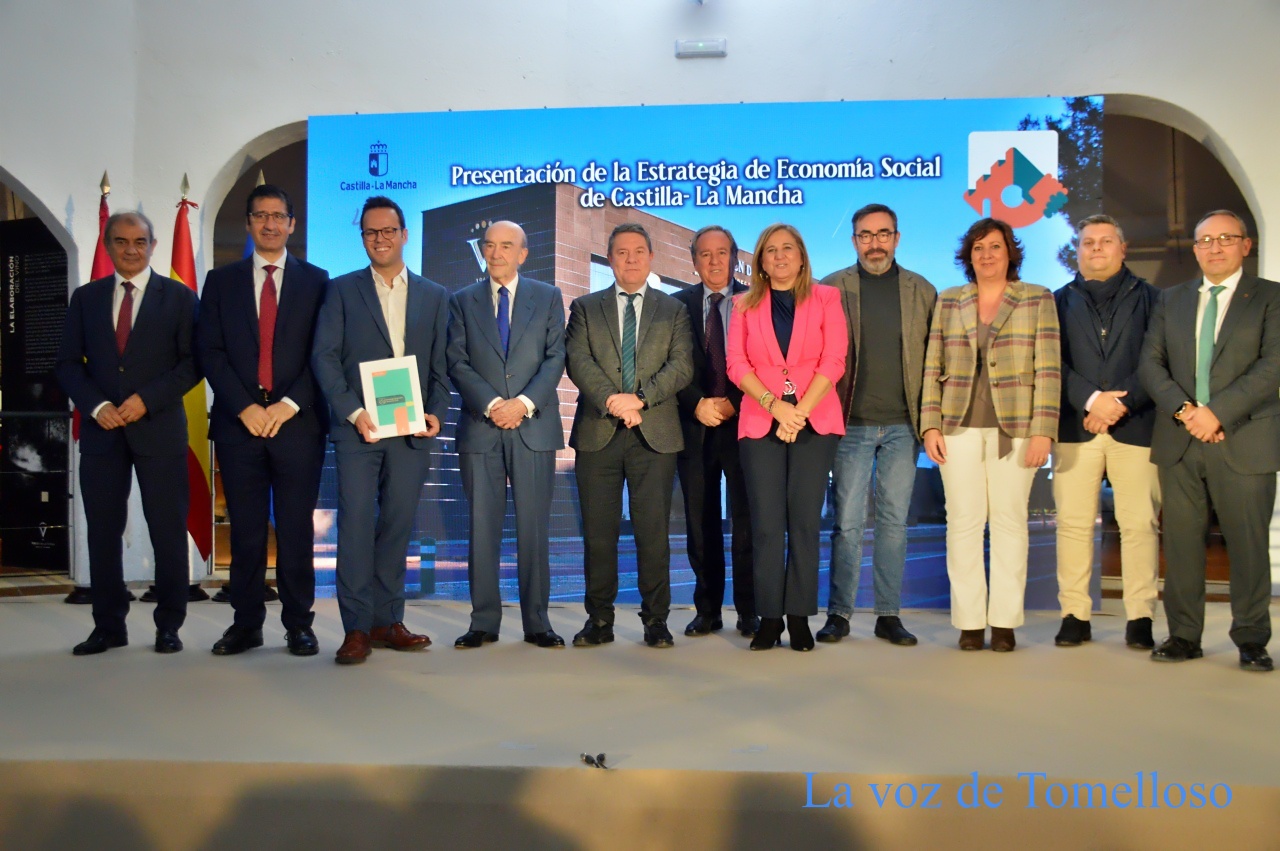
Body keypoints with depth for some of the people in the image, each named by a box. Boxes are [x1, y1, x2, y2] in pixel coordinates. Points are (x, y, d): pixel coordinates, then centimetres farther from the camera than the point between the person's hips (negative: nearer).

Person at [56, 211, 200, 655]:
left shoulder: (179, 297, 4)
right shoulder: (85, 297, 13)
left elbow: (192, 362, -2)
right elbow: (68, 363, 9)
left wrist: (147, 400, -12)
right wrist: (96, 406, -7)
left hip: (159, 428, -3)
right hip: (101, 428, 3)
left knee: (168, 528, 0)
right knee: (103, 529, 5)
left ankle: (168, 625, 10)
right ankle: (108, 625, 16)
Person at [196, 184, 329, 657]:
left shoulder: (316, 280, 8)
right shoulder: (221, 281, 12)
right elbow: (209, 351, 4)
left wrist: (290, 404, -9)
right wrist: (244, 407, -8)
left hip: (298, 420, -1)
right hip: (238, 421, 1)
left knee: (297, 528, 2)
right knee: (245, 528, 5)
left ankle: (299, 623, 10)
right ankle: (246, 623, 15)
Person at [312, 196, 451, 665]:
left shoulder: (434, 296, 14)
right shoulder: (342, 290, 8)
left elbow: (440, 365, 11)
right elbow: (324, 357, 0)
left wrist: (436, 412, -4)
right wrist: (353, 412, -12)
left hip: (411, 430, 2)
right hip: (357, 427, -2)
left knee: (397, 526, 6)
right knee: (356, 523, -6)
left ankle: (388, 621, 15)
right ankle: (356, 627, 1)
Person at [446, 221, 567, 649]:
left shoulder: (548, 297, 10)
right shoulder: (463, 301, 12)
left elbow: (555, 358, 2)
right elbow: (457, 363, 3)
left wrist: (525, 403, -12)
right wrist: (491, 404, -11)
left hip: (534, 426, -1)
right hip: (480, 428, 1)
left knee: (534, 528, 2)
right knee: (482, 528, 3)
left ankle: (537, 622, 10)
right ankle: (483, 622, 12)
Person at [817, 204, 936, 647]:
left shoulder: (922, 291, 9)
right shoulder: (832, 288, 3)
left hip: (902, 426, 2)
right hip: (852, 424, -2)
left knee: (894, 521, 7)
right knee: (847, 522, 1)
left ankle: (889, 615, 16)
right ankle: (839, 614, 12)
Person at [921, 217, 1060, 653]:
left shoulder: (1037, 299, 5)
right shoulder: (948, 301, 11)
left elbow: (1048, 370, -1)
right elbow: (932, 369, 8)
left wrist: (1043, 431, -9)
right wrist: (930, 426, 0)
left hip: (1015, 427, -1)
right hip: (959, 426, 2)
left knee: (1009, 519, 2)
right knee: (963, 520, 0)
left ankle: (1004, 622, 10)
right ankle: (969, 622, 8)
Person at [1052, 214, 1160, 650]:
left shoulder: (1149, 298, 12)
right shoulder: (1060, 301, 14)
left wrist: (1121, 403, -11)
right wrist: (1091, 399, -11)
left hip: (1135, 426, 0)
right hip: (1075, 428, 1)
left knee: (1140, 524, -1)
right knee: (1073, 524, 0)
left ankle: (1140, 618, 8)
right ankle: (1075, 615, 6)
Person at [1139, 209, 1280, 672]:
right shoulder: (1172, 300, 15)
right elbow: (1150, 363, 6)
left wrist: (1217, 411, -17)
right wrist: (1182, 409, -10)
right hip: (1179, 441, 3)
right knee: (1181, 541, 5)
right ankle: (1183, 635, 14)